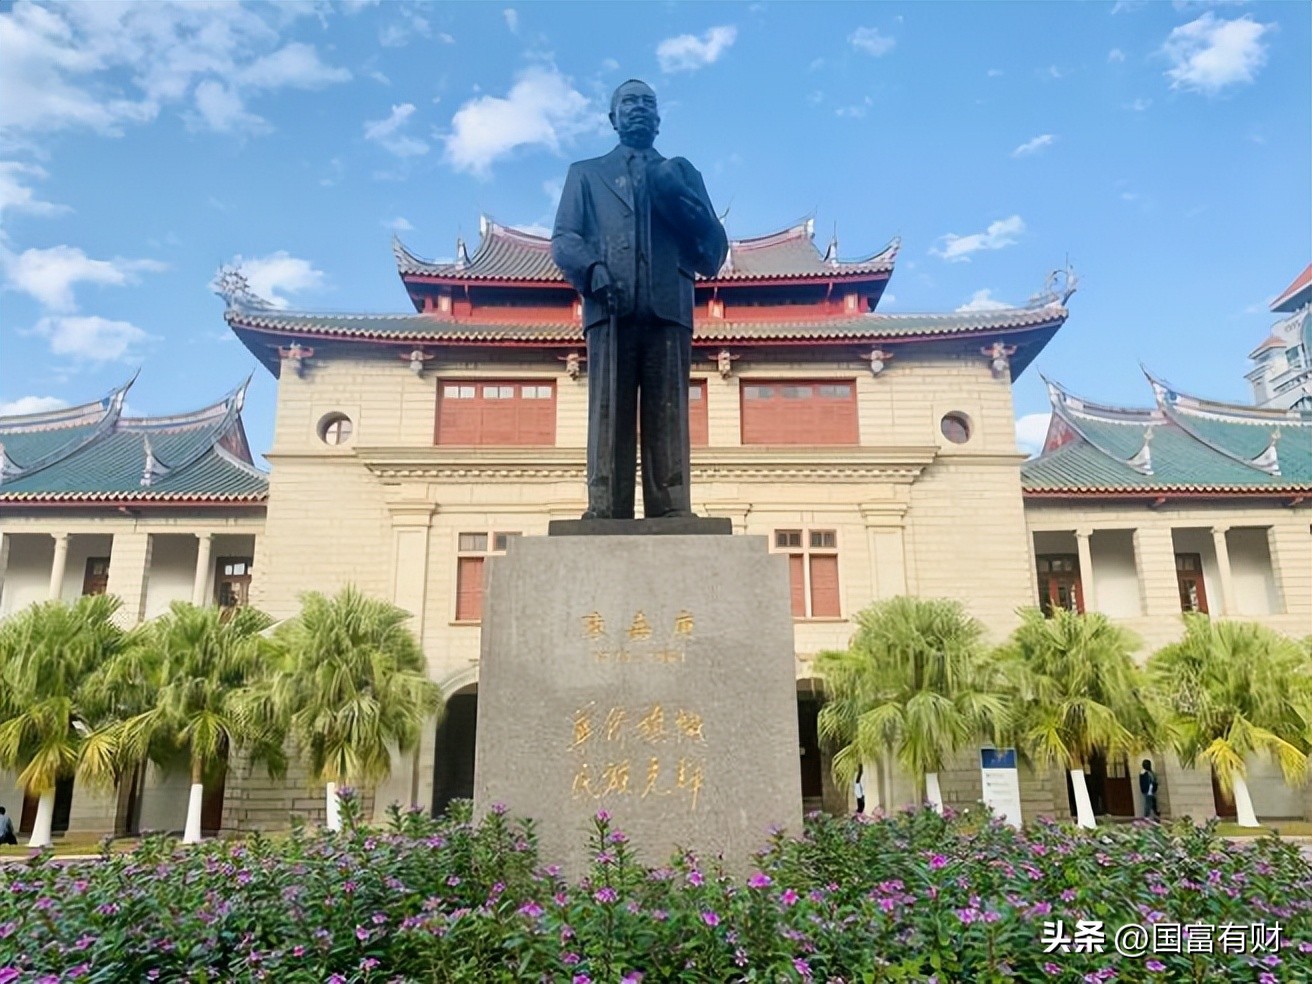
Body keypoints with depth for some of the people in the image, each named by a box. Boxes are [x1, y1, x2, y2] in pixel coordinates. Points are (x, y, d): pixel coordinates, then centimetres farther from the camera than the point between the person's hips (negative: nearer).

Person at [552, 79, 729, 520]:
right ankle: (605, 514, -15)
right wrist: (593, 269, -11)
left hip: (668, 309, 1)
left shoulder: (681, 173, 29)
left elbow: (713, 253, 18)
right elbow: (563, 240, 12)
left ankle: (672, 517, -14)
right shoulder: (586, 173, 27)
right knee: (609, 417, -11)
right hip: (611, 309, 0)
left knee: (668, 419, -10)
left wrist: (678, 197, 3)